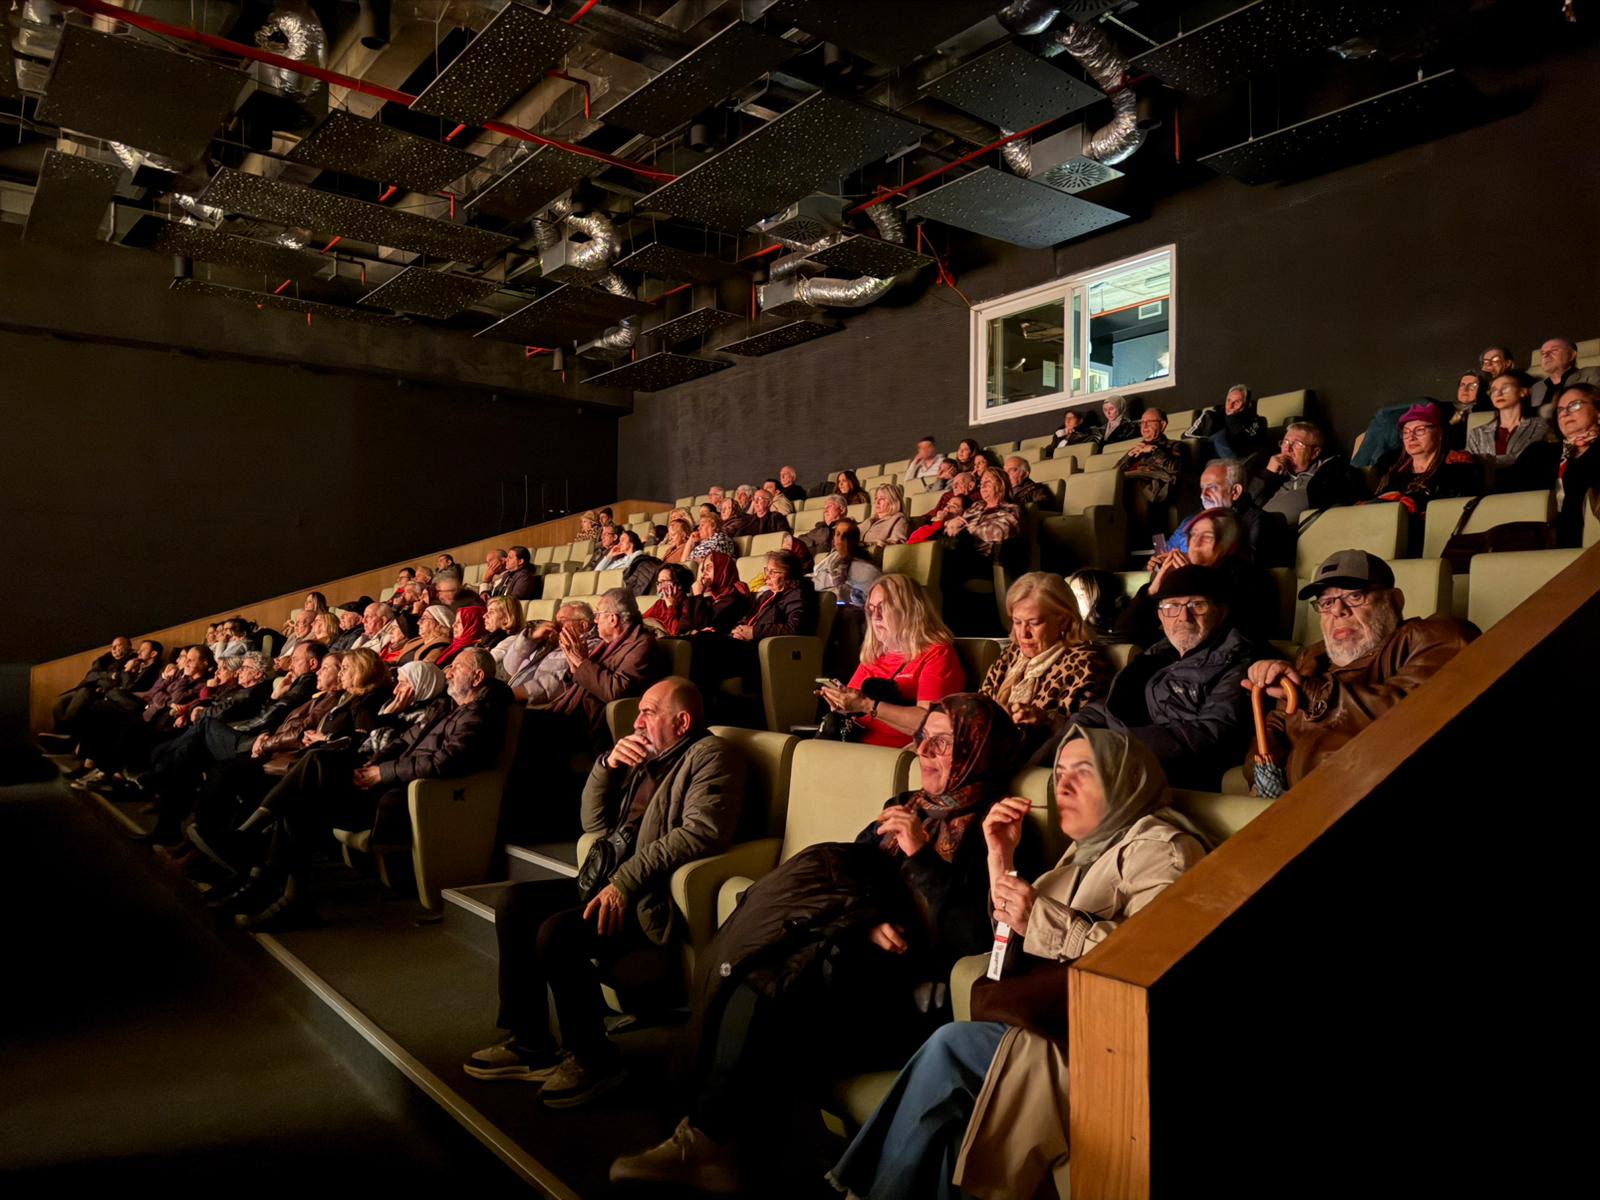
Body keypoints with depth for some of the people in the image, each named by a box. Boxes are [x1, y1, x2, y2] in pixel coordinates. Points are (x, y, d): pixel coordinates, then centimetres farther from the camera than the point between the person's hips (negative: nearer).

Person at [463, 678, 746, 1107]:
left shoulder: (709, 755, -7)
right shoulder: (646, 755, 19)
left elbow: (700, 832, -22)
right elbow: (594, 822, 18)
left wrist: (625, 881, -25)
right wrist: (607, 764, 1)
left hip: (655, 898, -9)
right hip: (607, 880, 9)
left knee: (557, 932, -24)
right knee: (515, 902, 1)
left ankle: (593, 1059, -3)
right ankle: (529, 1044, 10)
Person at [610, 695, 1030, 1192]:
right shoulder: (906, 806, 19)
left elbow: (975, 939, -14)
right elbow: (842, 880, 11)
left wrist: (921, 853, -16)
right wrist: (865, 921, -10)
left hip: (911, 984, -6)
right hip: (856, 952, 6)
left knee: (760, 995, -26)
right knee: (751, 981, -23)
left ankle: (706, 1141, -12)